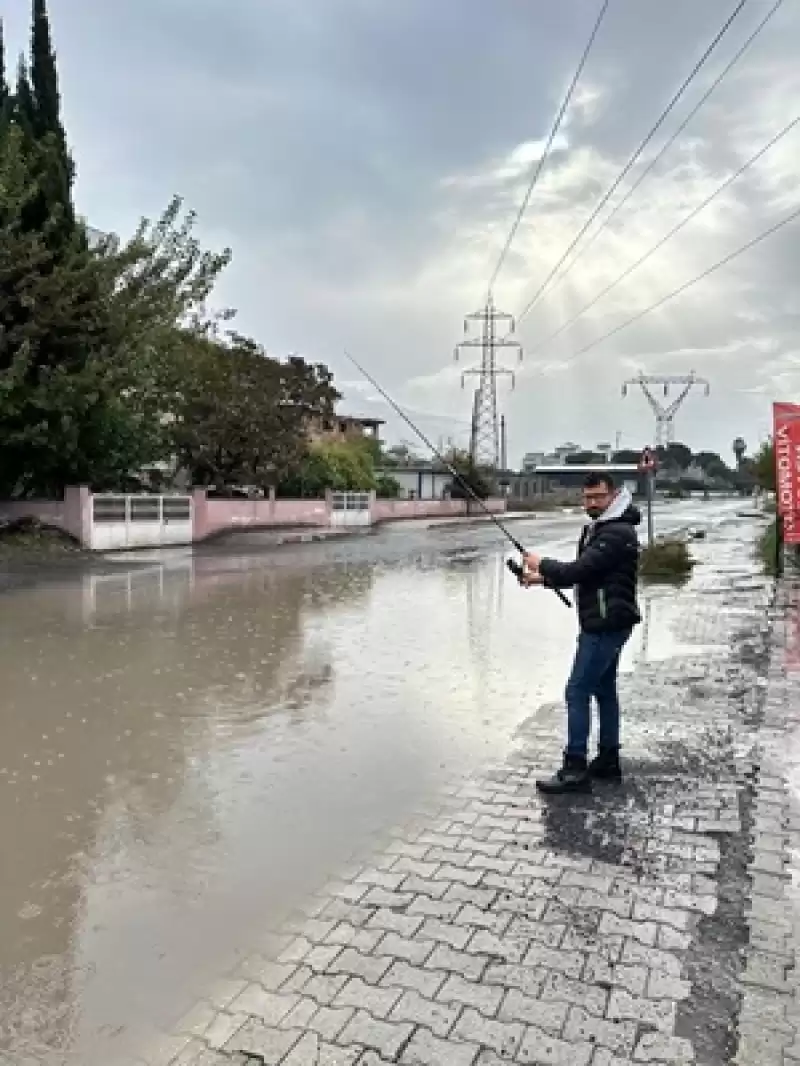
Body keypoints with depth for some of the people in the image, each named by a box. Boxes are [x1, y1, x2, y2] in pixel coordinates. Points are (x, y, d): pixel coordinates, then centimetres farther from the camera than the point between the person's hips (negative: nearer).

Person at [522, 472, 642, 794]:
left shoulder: (617, 533, -18)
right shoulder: (598, 529, 15)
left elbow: (578, 570, -25)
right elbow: (582, 574, 18)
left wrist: (542, 565, -9)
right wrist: (543, 578, 4)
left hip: (606, 624, -11)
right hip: (603, 623, 11)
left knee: (577, 691, -9)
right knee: (604, 689, 16)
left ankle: (574, 770, -4)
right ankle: (608, 761, 26)